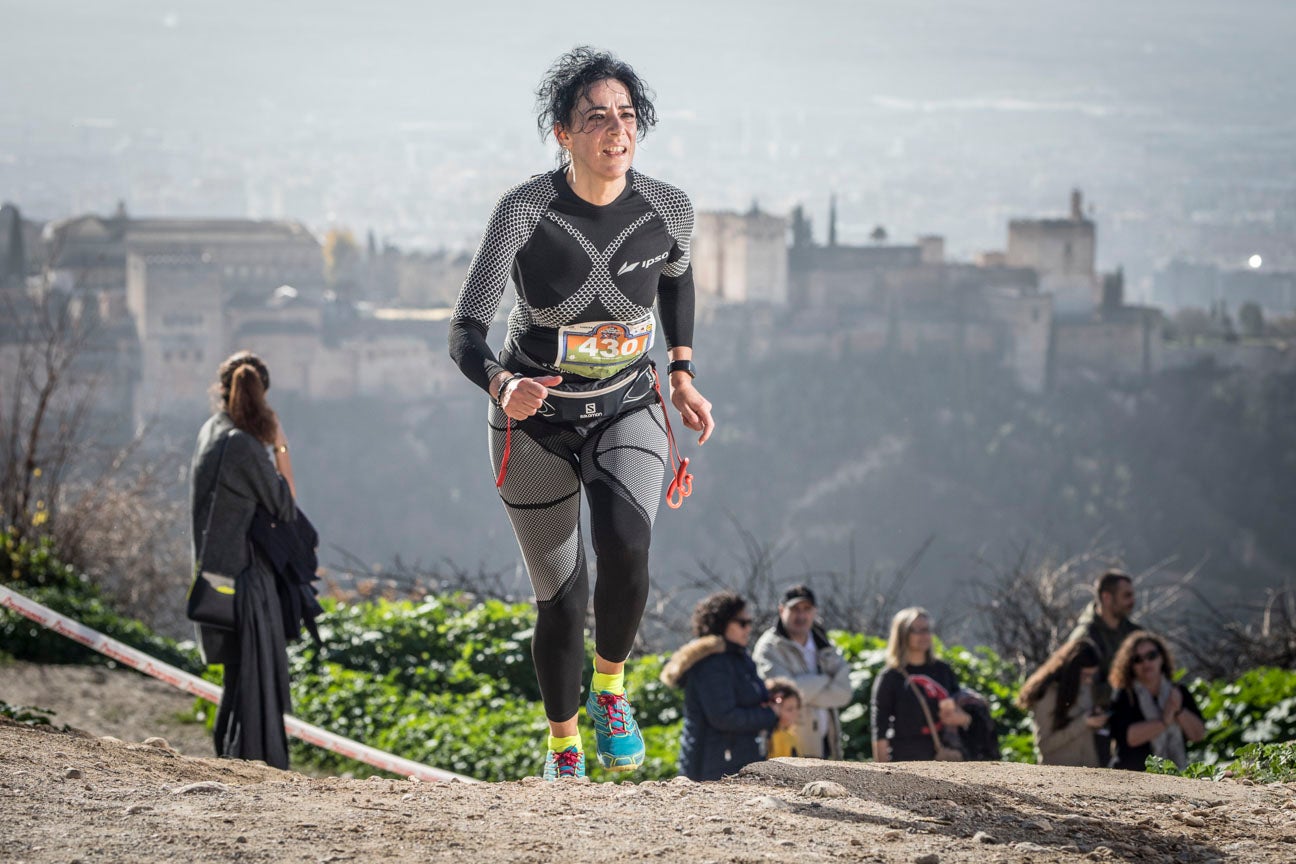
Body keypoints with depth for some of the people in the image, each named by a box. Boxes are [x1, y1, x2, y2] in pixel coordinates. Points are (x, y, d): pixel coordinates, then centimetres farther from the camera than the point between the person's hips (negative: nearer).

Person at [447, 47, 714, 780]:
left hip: (626, 412, 1)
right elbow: (466, 332, -25)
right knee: (561, 600, 4)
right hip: (536, 421, -1)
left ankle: (610, 689, 0)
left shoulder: (668, 211, -13)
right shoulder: (527, 211, -22)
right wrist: (503, 386, -46)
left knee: (625, 548, -28)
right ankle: (564, 748, 30)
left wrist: (684, 375, 8)